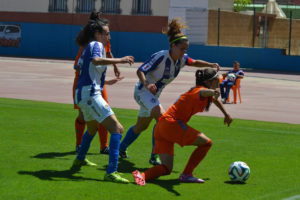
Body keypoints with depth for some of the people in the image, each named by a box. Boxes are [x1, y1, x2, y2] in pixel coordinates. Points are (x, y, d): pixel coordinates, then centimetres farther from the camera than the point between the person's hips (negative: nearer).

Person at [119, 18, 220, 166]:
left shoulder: (181, 59, -5)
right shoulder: (161, 57, -27)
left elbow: (194, 62, 15)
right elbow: (140, 71, -28)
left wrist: (210, 65, -1)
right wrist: (146, 84, -46)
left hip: (153, 95, 8)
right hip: (143, 91, -8)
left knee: (141, 126, 19)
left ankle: (122, 149, 40)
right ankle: (154, 157, -25)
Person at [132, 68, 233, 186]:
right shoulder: (200, 89, -8)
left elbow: (215, 100, 43)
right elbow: (202, 93, -36)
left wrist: (226, 115, 50)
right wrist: (212, 92, -58)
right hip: (172, 123, -10)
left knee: (166, 169, 5)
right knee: (206, 143, -4)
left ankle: (143, 175, -20)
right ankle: (186, 175, -2)